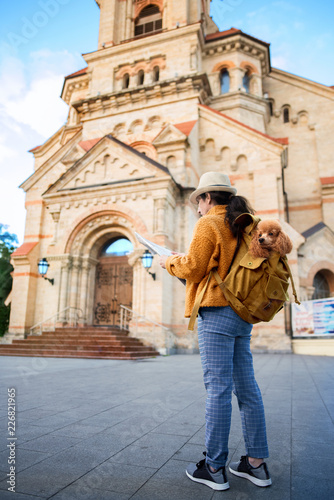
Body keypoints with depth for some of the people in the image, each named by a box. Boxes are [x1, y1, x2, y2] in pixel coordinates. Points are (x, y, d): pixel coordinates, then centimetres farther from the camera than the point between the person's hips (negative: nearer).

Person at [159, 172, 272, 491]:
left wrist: (169, 262, 7)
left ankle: (213, 468, 10)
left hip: (216, 312, -8)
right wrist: (186, 258, 25)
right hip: (242, 313, 9)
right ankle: (256, 463, 21)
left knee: (217, 389, -2)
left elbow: (193, 269, -11)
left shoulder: (209, 224, -7)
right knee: (246, 387, 11)